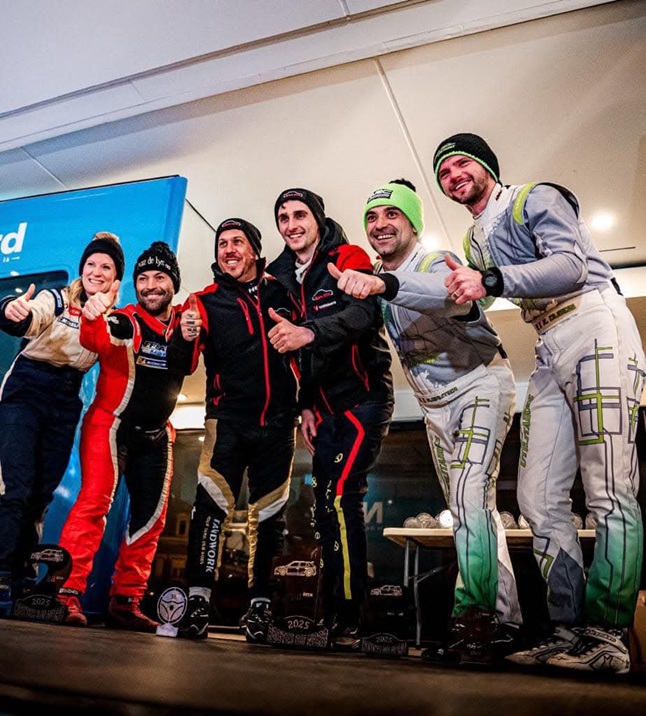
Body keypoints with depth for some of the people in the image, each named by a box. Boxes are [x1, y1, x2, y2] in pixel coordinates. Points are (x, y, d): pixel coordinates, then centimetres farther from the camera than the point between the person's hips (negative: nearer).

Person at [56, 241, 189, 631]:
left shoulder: (184, 323, 3)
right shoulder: (124, 322, -11)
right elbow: (95, 339, -30)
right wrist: (93, 318, -54)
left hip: (156, 435, 5)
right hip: (110, 424, -5)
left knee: (151, 517, 5)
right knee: (95, 501, -18)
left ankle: (125, 602, 15)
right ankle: (68, 593, -9)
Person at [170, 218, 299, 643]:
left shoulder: (281, 292, 5)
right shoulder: (206, 301, 1)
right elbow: (182, 365, -7)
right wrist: (186, 339, -29)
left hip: (278, 421, 2)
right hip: (228, 419, -1)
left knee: (270, 514, 7)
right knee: (212, 502, -14)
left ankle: (260, 603, 20)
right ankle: (198, 599, -3)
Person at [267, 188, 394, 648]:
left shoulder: (349, 259, -6)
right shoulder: (281, 278, 14)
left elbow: (364, 312, -26)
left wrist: (311, 332, -42)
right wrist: (304, 406, 10)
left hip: (363, 398, -7)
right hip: (325, 407, 7)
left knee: (340, 499, -17)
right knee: (327, 508, 8)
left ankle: (348, 622, -7)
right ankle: (330, 615, 20)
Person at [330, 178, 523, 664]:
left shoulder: (437, 262, -18)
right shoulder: (374, 281, 5)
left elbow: (451, 293, -43)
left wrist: (385, 284, -59)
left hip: (479, 384, -7)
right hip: (434, 404, 8)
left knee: (470, 499, -23)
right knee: (469, 512, 10)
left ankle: (477, 615, -12)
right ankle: (505, 619, 21)